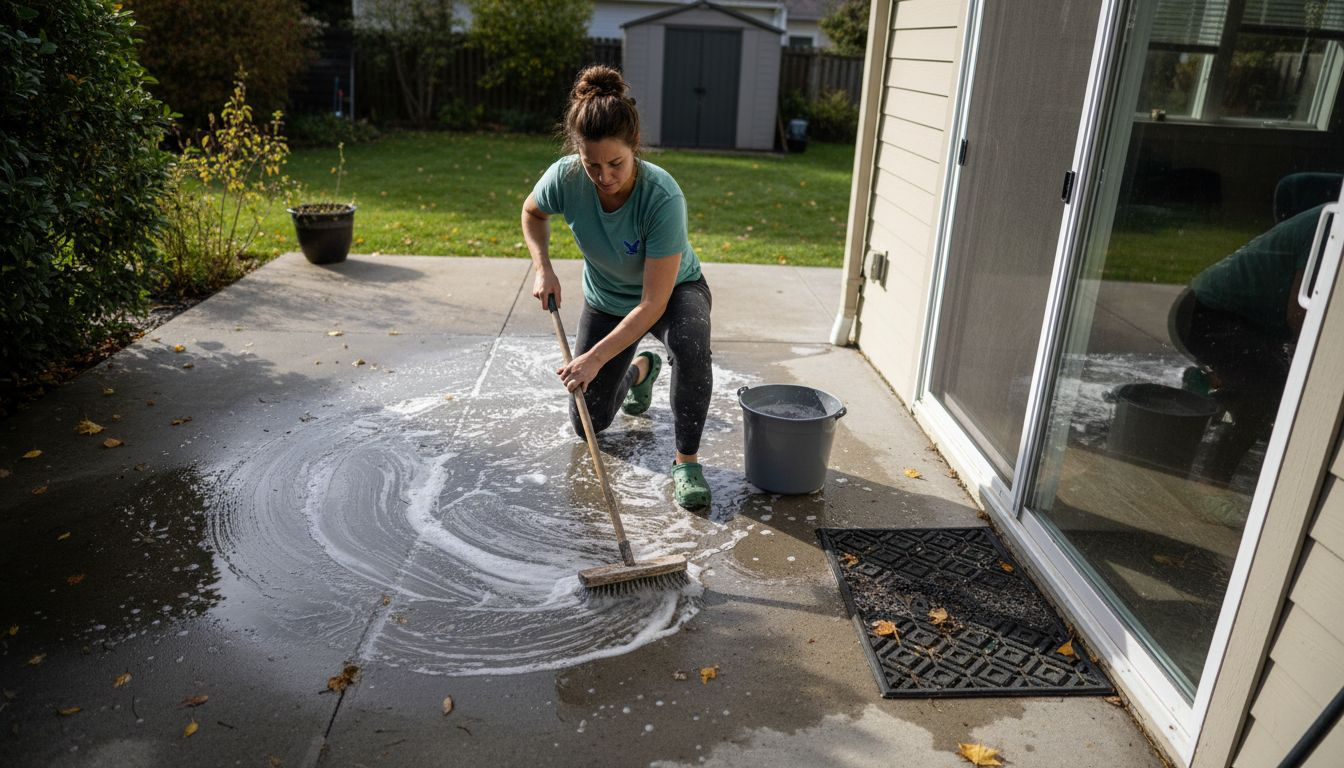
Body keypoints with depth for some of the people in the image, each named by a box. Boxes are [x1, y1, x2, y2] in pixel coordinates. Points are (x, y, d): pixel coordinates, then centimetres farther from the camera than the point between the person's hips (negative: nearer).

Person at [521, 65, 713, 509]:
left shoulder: (663, 197, -37)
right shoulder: (564, 177, -27)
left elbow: (653, 303, -36)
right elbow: (532, 212, 0)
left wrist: (595, 358, -39)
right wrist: (542, 267, -17)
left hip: (673, 291, -3)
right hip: (606, 299, 4)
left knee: (690, 344, -41)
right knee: (588, 425, 9)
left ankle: (686, 459, -22)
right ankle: (641, 368, 39)